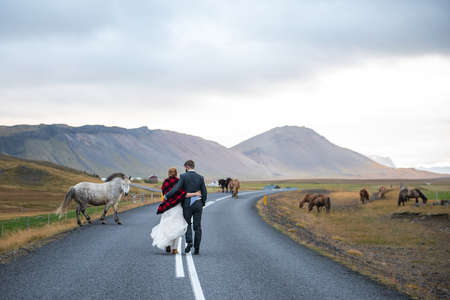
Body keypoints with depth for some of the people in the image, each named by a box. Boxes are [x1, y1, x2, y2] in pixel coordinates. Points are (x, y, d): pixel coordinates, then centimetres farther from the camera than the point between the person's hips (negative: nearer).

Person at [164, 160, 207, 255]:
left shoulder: (183, 176, -6)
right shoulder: (200, 177, 3)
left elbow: (176, 188, -15)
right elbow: (204, 193, 4)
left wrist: (166, 196, -5)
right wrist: (202, 204, 17)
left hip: (187, 204, -2)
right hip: (198, 204, 2)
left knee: (187, 224, 13)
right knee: (197, 226, 6)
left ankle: (189, 241, -11)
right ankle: (196, 248, 5)